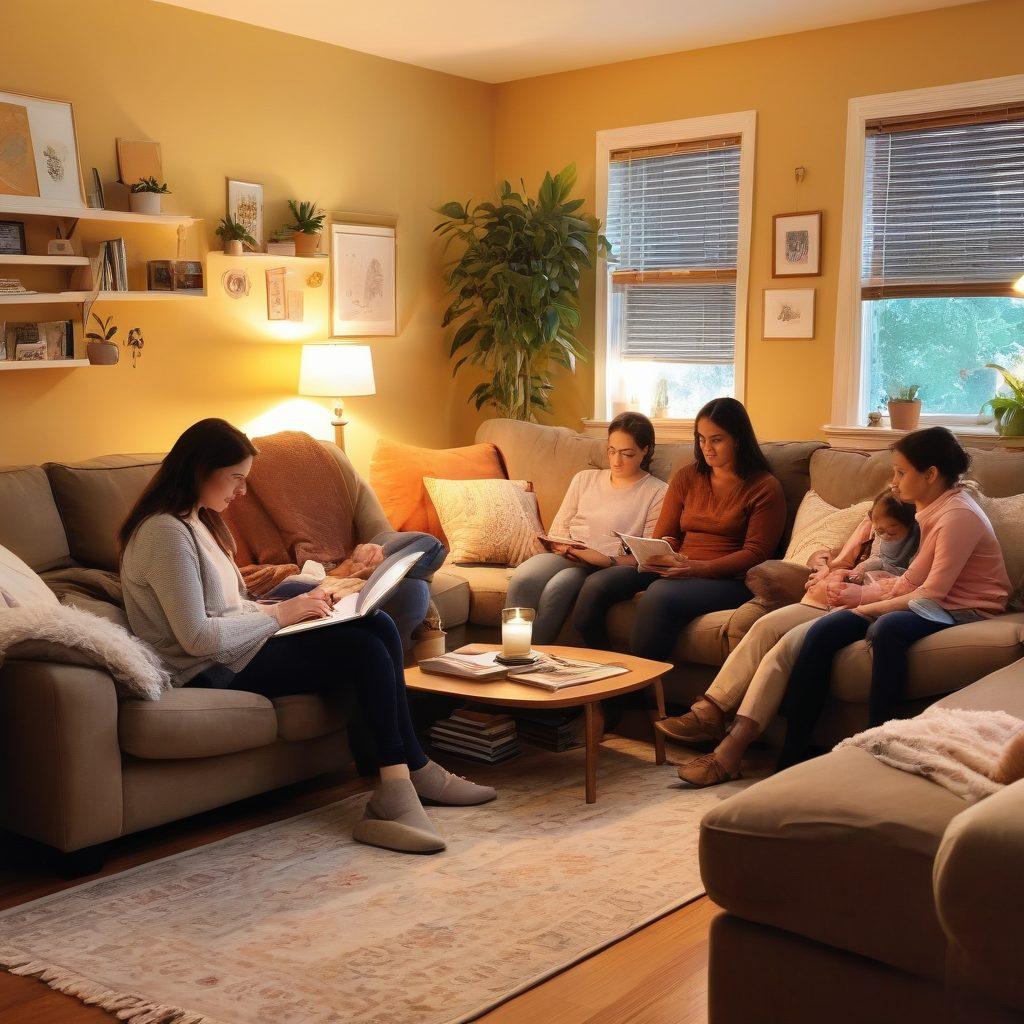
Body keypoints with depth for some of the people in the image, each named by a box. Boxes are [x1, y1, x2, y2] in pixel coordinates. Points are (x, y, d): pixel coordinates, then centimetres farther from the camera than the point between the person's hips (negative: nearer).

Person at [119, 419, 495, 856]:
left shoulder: (198, 521, 16)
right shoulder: (165, 533, -16)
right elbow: (197, 637, -22)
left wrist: (293, 606, 2)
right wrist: (277, 614, -14)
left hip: (235, 647, 10)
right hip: (213, 671, -10)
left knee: (378, 627, -7)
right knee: (365, 649, -21)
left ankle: (406, 777, -8)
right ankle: (411, 772, -10)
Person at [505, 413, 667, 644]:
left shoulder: (658, 492, 8)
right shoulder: (584, 479, 23)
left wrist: (608, 561, -17)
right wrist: (562, 547, -3)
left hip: (610, 567, -4)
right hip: (566, 557, 4)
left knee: (557, 588, -36)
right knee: (522, 580, -30)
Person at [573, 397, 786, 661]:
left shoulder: (765, 488, 3)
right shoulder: (686, 478, 18)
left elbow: (756, 553, -6)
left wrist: (696, 568, -19)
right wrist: (657, 556, -9)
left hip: (727, 579, -5)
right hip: (675, 570, 5)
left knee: (660, 594, -37)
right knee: (597, 585, -20)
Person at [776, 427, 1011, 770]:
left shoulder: (959, 515, -15)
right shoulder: (931, 510, 13)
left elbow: (931, 593, -20)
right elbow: (911, 583, 12)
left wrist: (868, 608, -13)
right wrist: (859, 593, 3)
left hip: (962, 611, -8)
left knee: (887, 628, -40)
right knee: (822, 632, -13)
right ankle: (792, 754, -15)